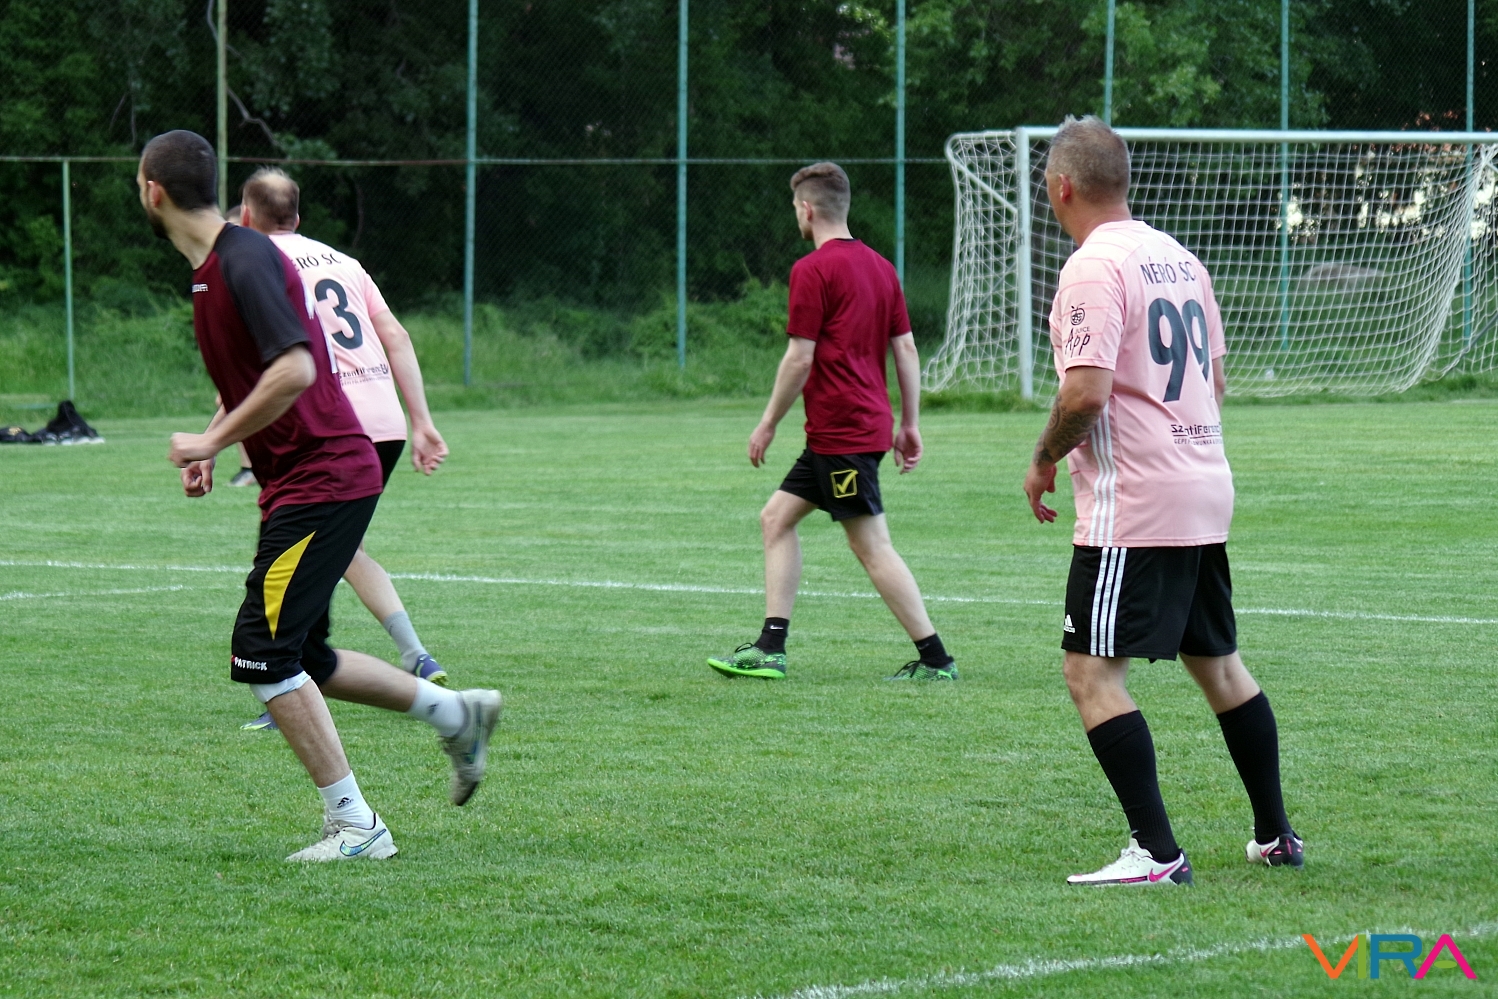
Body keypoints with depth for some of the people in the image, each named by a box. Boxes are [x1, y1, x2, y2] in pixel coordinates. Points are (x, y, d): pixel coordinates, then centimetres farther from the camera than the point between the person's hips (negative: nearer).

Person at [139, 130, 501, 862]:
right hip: (298, 483, 10)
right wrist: (212, 444, 12)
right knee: (297, 659, 15)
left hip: (322, 482, -10)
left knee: (262, 655, -11)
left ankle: (354, 826, -8)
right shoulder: (213, 266, 14)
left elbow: (294, 369, -29)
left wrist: (213, 442, -21)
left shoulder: (244, 262, -18)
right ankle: (456, 713, 26)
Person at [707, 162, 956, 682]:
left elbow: (800, 357, -14)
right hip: (867, 423, 9)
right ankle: (770, 648, 12)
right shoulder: (879, 266, 12)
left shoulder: (813, 269, -12)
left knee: (872, 546, -6)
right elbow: (906, 349, 13)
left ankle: (935, 659, -6)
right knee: (776, 517, 15)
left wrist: (769, 424, -4)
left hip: (842, 431, -9)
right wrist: (909, 424, 17)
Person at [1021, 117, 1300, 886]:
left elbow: (1086, 392, -23)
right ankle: (1276, 836, 25)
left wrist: (1044, 461, -7)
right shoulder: (1179, 259, 13)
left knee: (1092, 673, -7)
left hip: (1131, 509, -9)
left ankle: (1156, 853, -13)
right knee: (1218, 664, 19)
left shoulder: (1094, 268, -14)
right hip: (1206, 493, 9)